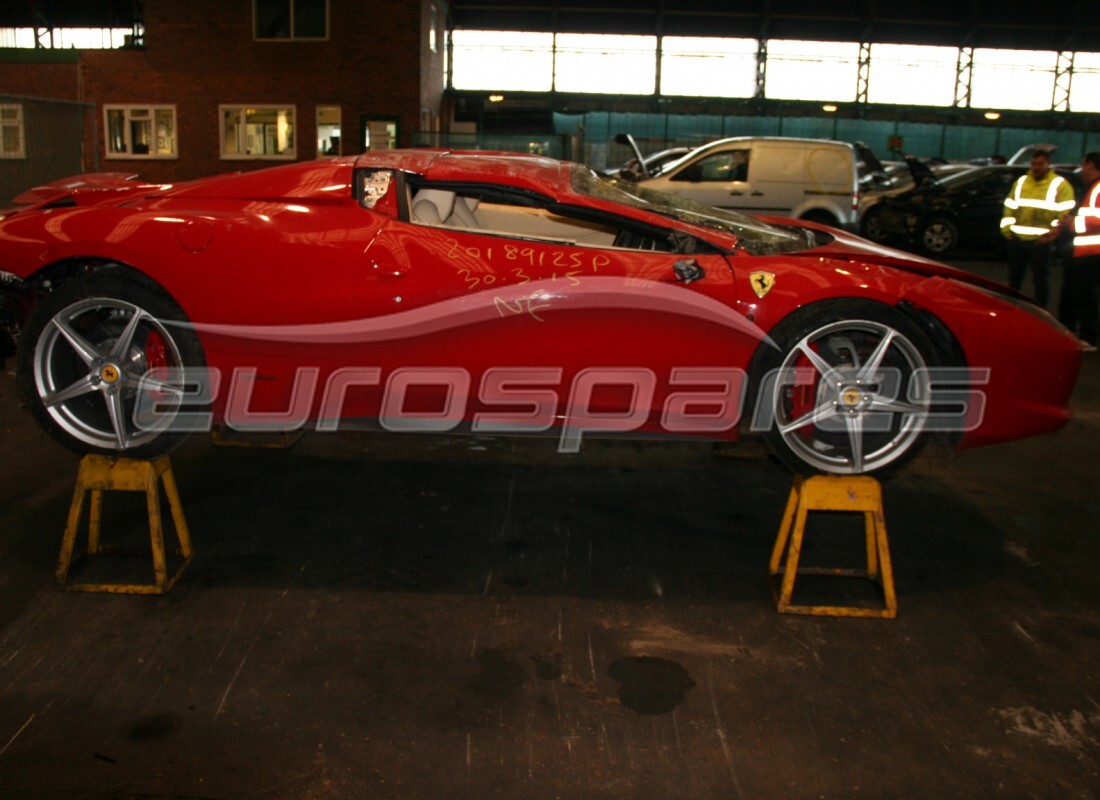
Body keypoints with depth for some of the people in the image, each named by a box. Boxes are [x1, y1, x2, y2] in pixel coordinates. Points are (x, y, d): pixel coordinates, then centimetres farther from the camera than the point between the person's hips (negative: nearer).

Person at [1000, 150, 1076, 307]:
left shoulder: (1060, 185, -2)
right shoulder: (1021, 181, 13)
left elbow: (1066, 213, -7)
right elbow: (1009, 206, 15)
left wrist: (1053, 233, -16)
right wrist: (1006, 228, 4)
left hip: (1041, 241, -5)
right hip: (1017, 239, 5)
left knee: (1040, 279, -1)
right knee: (1014, 277, 13)